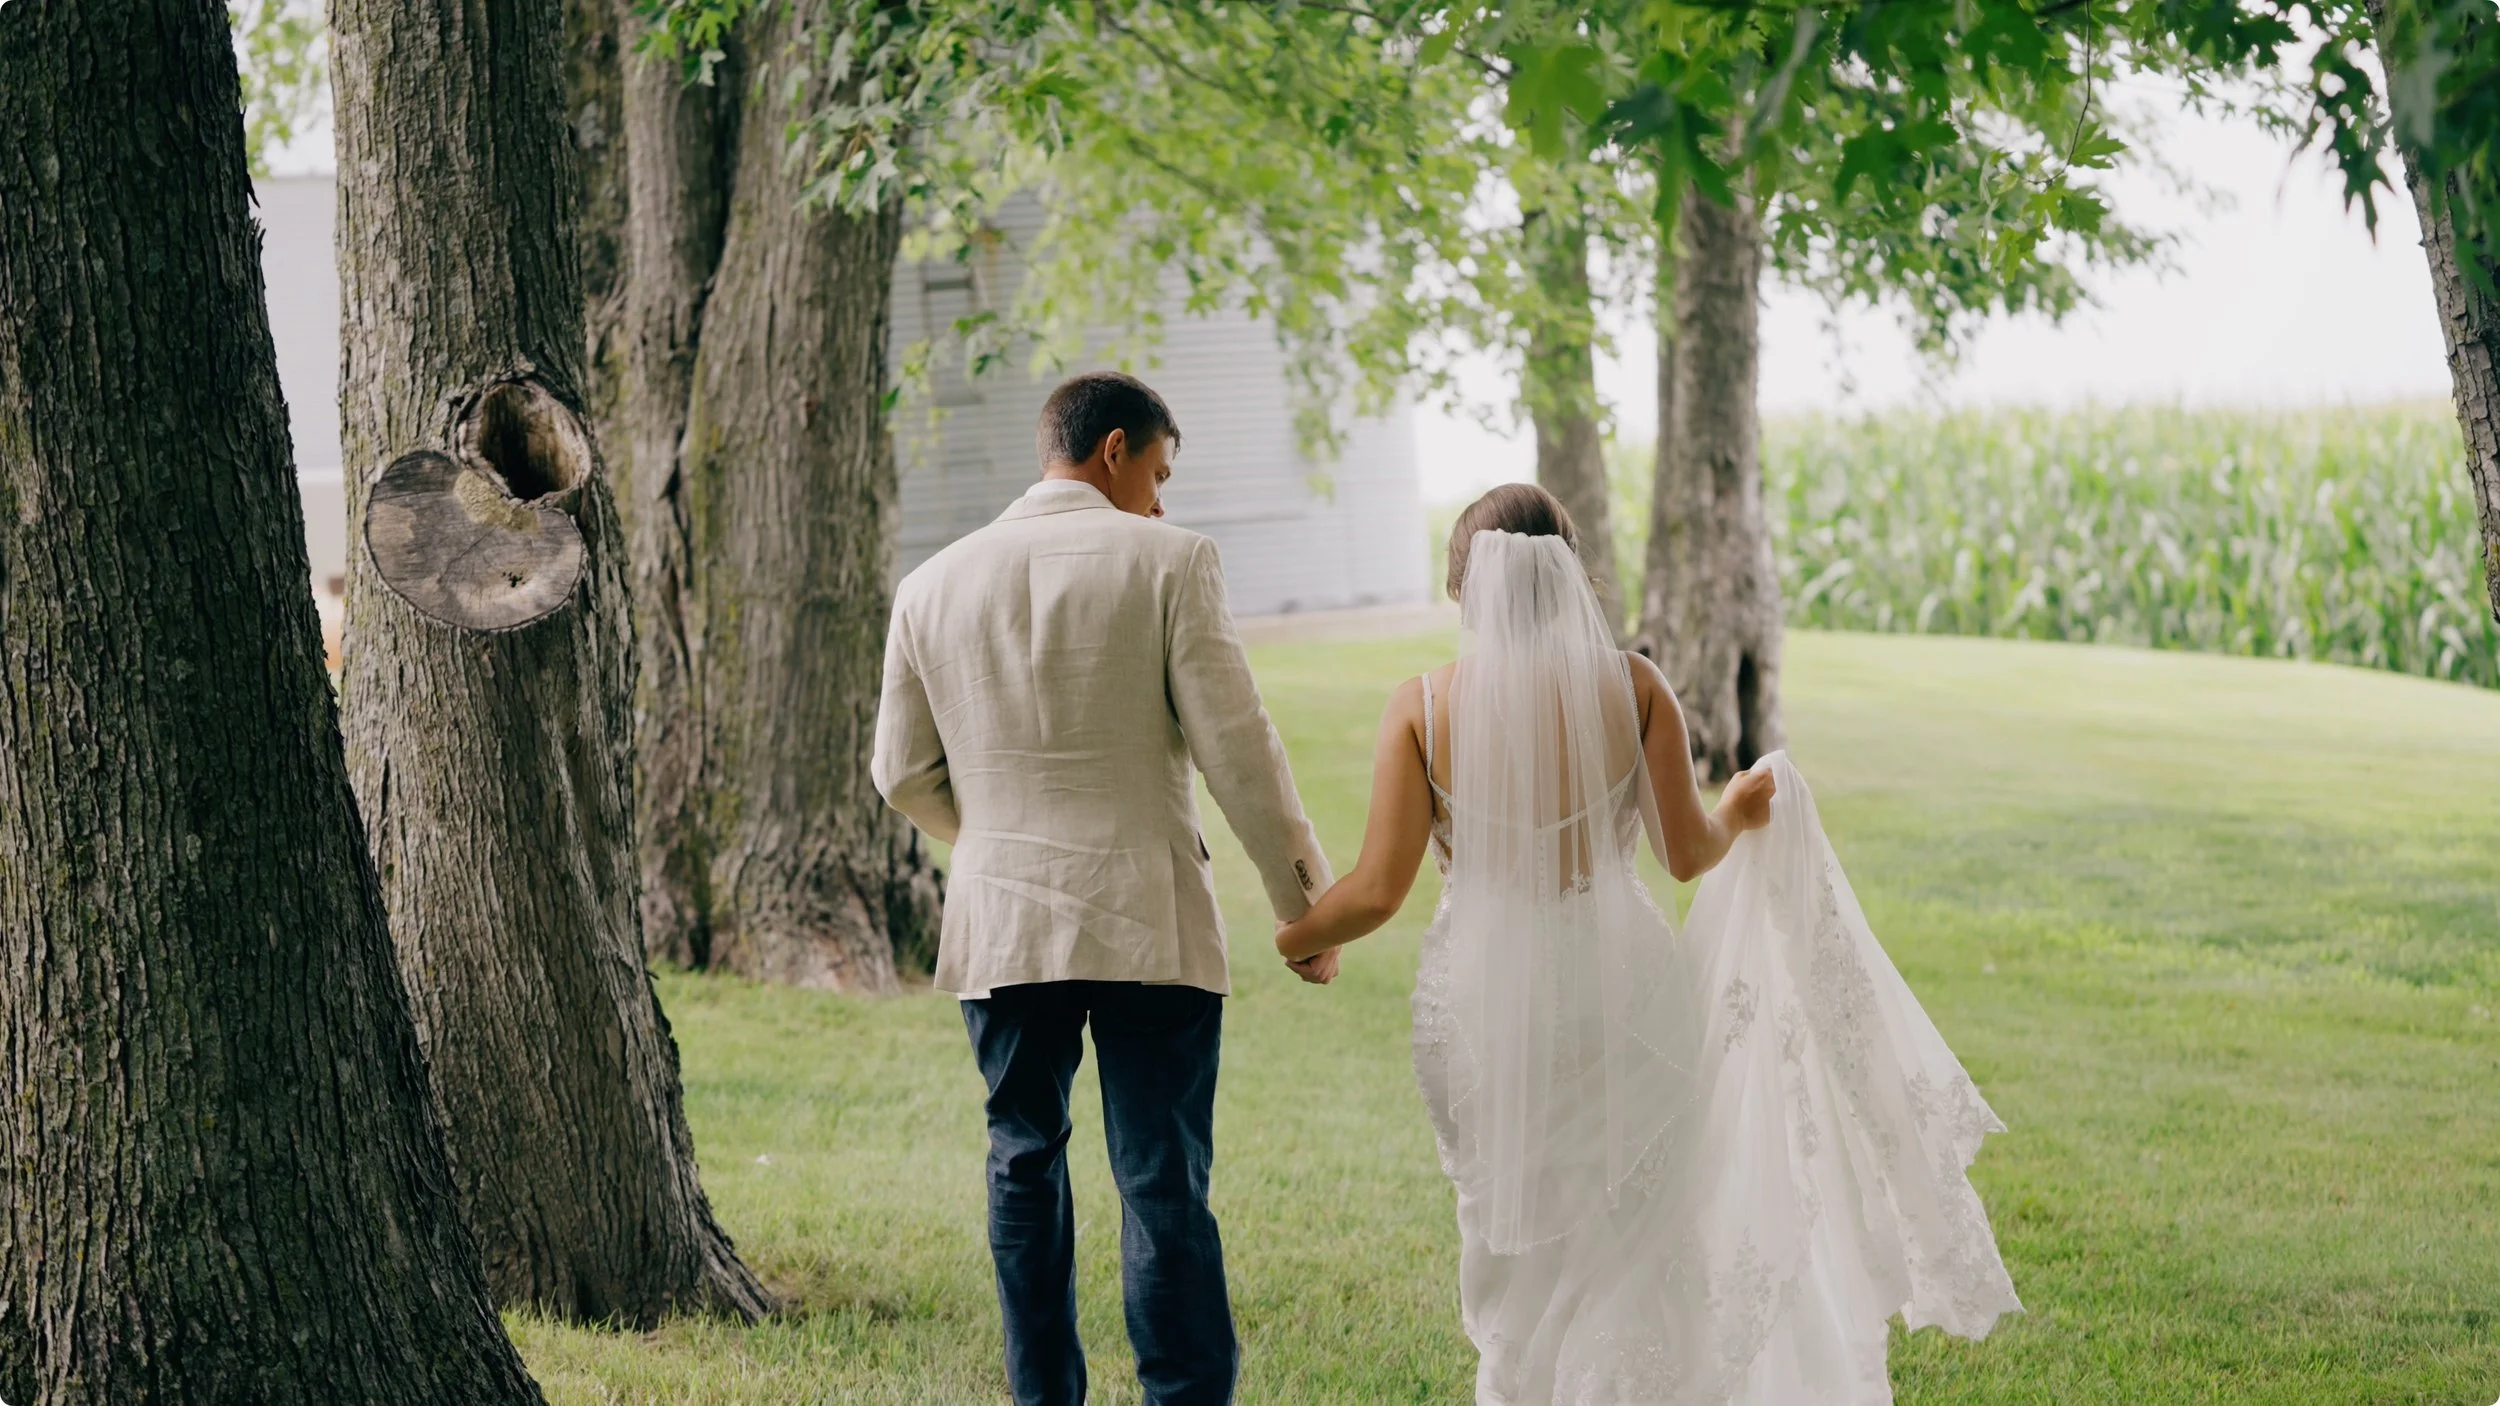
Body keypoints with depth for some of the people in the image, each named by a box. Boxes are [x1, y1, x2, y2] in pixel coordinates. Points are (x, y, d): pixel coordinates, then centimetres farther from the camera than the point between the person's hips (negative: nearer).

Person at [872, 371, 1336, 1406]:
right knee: (1164, 1185, -2)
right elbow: (1236, 748, -9)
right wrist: (1305, 901, -1)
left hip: (998, 925, 4)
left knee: (1024, 1164, 16)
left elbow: (903, 773, 12)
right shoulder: (1166, 562, -6)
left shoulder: (934, 584, 6)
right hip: (1147, 922, -3)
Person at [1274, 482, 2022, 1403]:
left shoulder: (1425, 705, -7)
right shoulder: (1631, 687, -5)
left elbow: (1378, 890, -9)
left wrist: (1302, 936, 12)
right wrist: (1739, 814, 20)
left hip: (1483, 993, 0)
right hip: (1615, 984, 0)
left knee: (1518, 1255, 14)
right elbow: (1687, 853, -2)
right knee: (1633, 1251, 14)